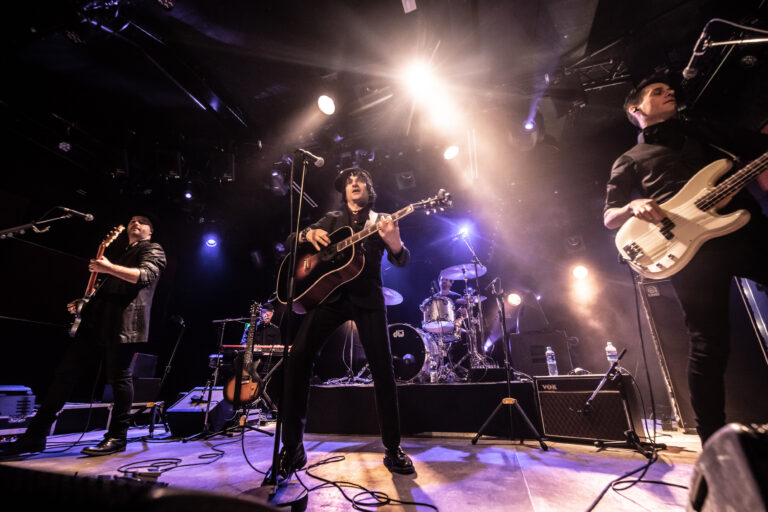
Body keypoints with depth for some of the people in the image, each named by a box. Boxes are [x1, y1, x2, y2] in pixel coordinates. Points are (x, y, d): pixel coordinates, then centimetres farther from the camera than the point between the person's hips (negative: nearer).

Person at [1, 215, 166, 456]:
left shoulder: (152, 249, 4)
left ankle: (117, 437, 4)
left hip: (123, 322, -9)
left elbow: (146, 275, -16)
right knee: (65, 370, 6)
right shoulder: (122, 255, 30)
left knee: (118, 376, -6)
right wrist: (84, 302, 19)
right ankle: (36, 434, 15)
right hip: (97, 320, 9)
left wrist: (109, 268, -22)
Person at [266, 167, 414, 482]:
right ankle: (292, 448, 2)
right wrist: (308, 234, -9)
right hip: (330, 292, 2)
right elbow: (290, 242, 15)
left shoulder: (381, 221, 12)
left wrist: (394, 242, -24)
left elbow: (402, 261, 0)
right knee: (298, 357, -13)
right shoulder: (332, 219, 18)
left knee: (383, 368, -6)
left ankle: (393, 449, 13)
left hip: (367, 296, -1)